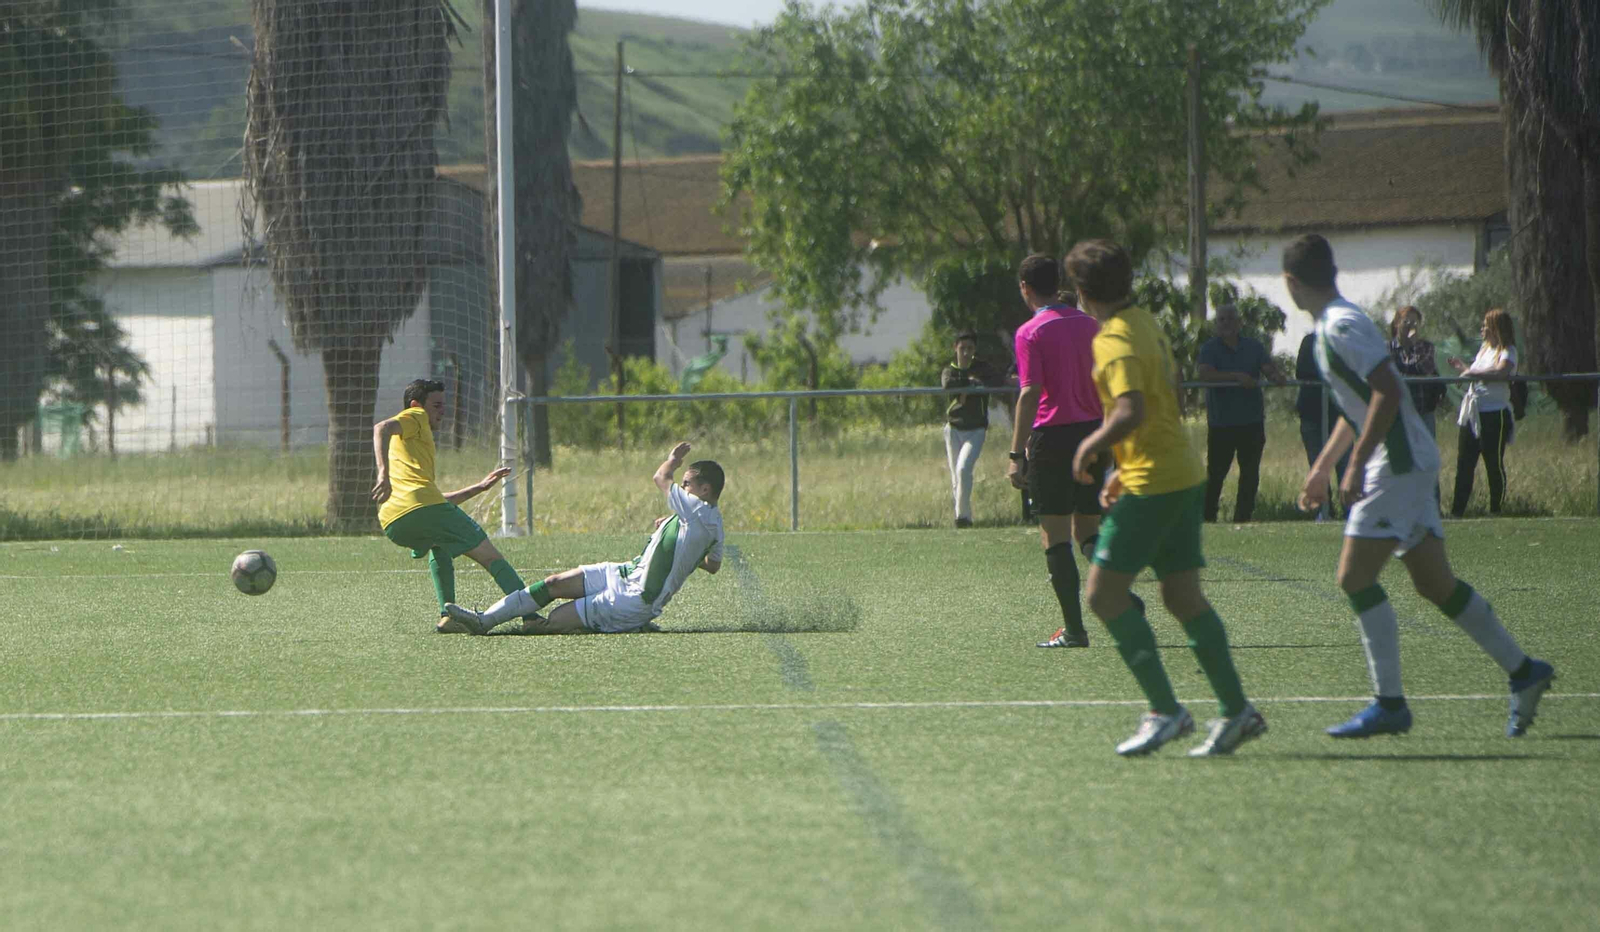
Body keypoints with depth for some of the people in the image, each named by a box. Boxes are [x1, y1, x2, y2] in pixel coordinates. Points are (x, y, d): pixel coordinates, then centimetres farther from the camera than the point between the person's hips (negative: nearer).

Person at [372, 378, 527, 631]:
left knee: (439, 548, 38)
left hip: (393, 525, 8)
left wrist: (480, 487, 44)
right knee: (490, 557, 2)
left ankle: (447, 615, 22)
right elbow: (382, 428, -11)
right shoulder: (416, 417, 14)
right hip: (420, 504, -8)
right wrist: (384, 474, -23)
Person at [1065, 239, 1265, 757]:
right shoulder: (1146, 324, 14)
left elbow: (1131, 413, -29)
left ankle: (1165, 710, -10)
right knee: (1184, 597, 11)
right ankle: (1236, 710, 9)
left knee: (1105, 594, -7)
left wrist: (1090, 447, -12)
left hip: (1152, 483, -9)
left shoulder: (1115, 341, -15)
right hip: (1182, 476, 9)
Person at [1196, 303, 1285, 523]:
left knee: (1250, 473, 5)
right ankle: (1206, 515, 4)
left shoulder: (1254, 346, 11)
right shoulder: (1209, 348, 1)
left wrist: (1276, 376, -28)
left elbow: (1268, 368, -2)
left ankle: (1243, 517, 12)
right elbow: (1205, 374, -16)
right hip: (1220, 422, -3)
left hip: (1252, 422, 3)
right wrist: (1236, 376, -27)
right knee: (1215, 472, -3)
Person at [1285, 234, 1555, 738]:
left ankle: (1389, 704, -9)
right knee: (1435, 582, 10)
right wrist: (1322, 465, 30)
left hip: (1399, 464, -10)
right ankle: (1523, 672, 16)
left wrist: (1357, 463, -23)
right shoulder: (1332, 325, 16)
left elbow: (1388, 391, -24)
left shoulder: (1342, 326, -15)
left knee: (1355, 577, -10)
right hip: (1404, 464, 10)